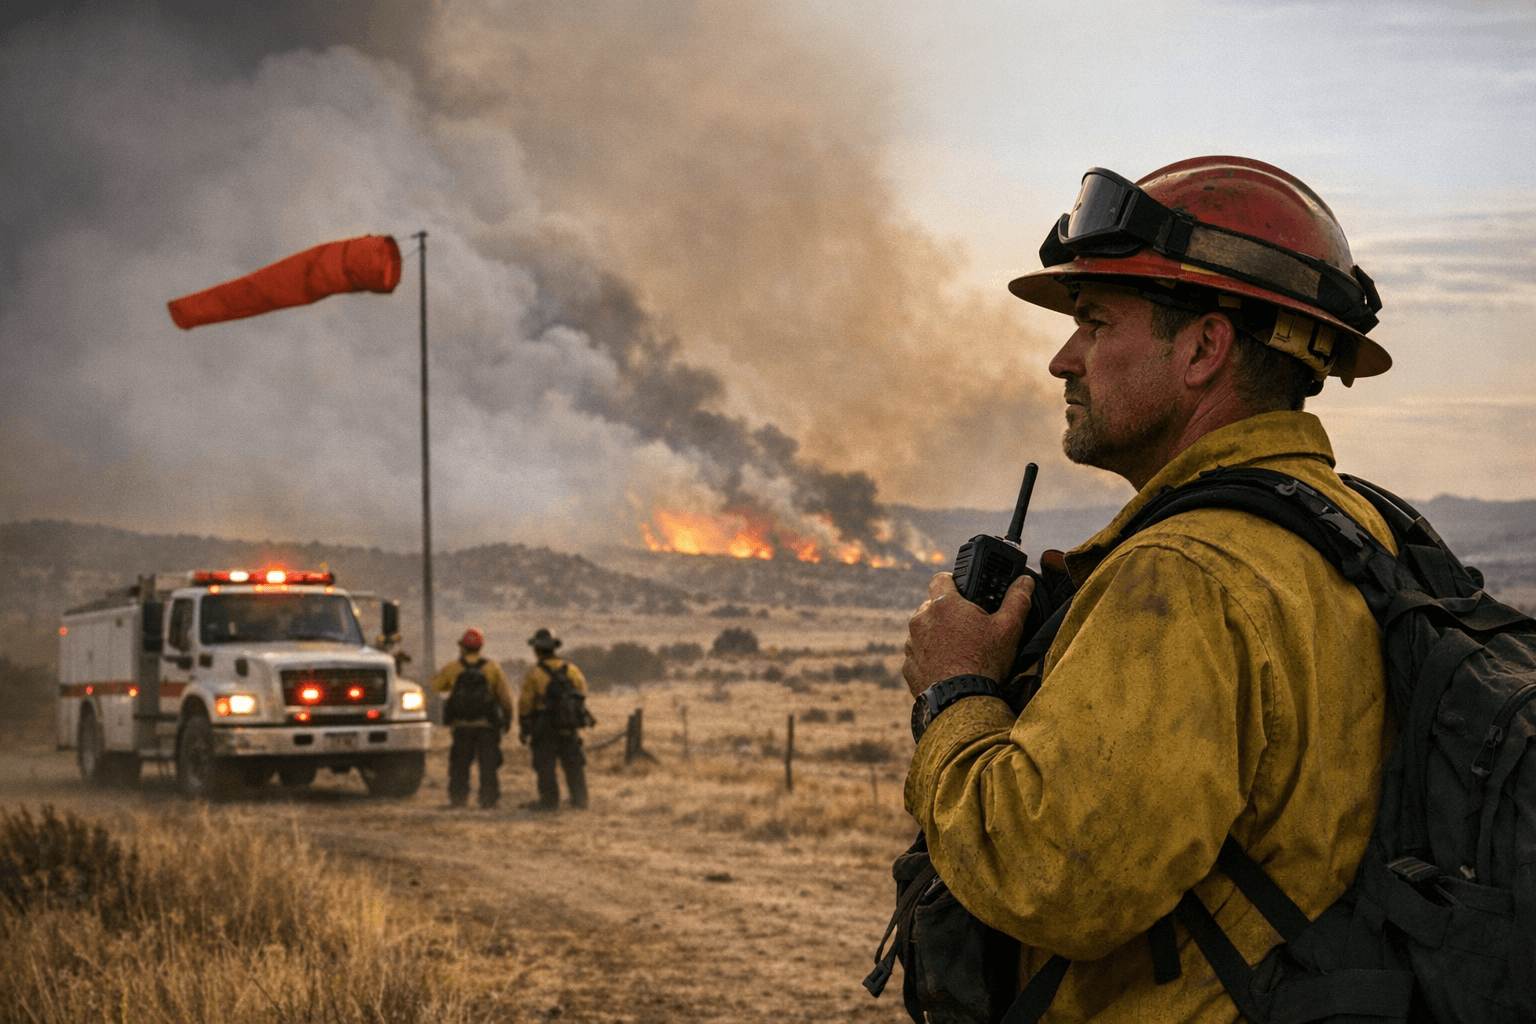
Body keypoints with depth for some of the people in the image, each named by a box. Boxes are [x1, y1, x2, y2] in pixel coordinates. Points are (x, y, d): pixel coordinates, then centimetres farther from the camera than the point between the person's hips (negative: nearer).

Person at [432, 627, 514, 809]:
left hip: (462, 725, 0)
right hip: (488, 725, 0)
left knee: (460, 763, 13)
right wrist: (508, 717, 10)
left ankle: (458, 797, 13)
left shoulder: (452, 668, -5)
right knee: (488, 763, 5)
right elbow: (505, 696, -1)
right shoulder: (493, 668, -4)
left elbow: (437, 685, 12)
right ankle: (488, 799, 3)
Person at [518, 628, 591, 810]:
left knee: (545, 765, 3)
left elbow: (525, 704, -8)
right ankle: (579, 799, 17)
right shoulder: (571, 670, 4)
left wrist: (523, 728, 2)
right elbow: (582, 694, 11)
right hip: (569, 727, 5)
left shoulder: (534, 674, -10)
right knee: (573, 763, 13)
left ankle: (549, 800, 4)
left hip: (544, 728, -4)